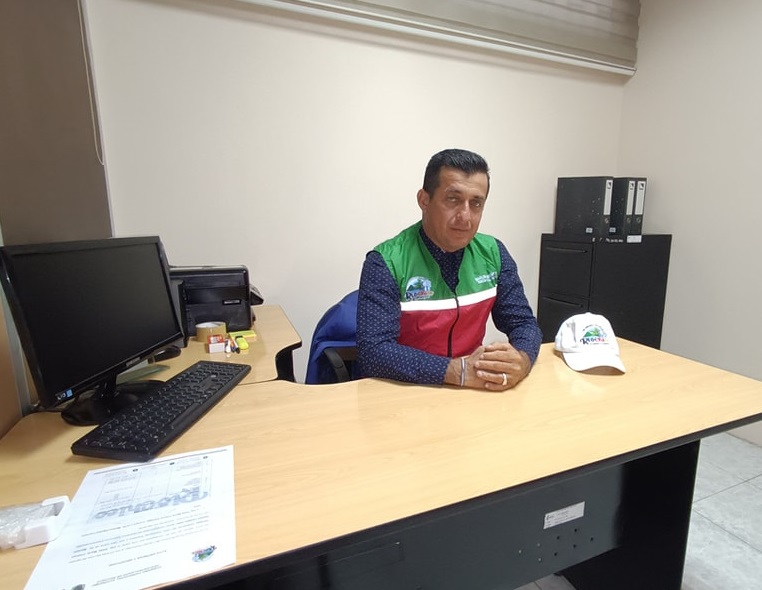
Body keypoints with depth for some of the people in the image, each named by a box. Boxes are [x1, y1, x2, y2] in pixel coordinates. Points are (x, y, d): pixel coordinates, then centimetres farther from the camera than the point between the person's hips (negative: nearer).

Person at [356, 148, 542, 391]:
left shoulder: (493, 253, 0)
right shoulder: (385, 262, -15)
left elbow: (524, 322, 3)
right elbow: (373, 352, -21)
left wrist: (521, 360, -18)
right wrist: (459, 371, -27)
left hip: (472, 394, 4)